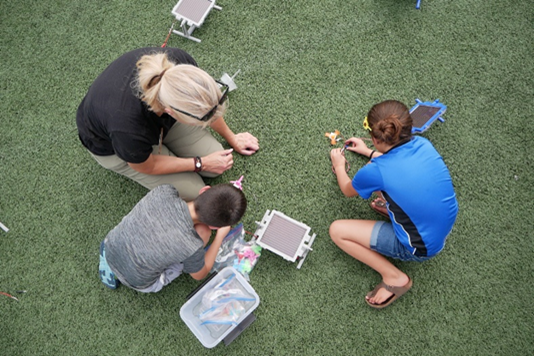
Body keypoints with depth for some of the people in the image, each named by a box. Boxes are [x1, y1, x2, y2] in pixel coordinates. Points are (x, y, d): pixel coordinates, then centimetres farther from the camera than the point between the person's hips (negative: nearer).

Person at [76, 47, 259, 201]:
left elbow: (207, 104, -10)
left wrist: (230, 137, 4)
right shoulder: (127, 128, -45)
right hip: (111, 146, -4)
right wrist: (201, 164, -14)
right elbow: (145, 166, -21)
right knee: (193, 192, -6)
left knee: (216, 166, -3)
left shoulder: (179, 62, -33)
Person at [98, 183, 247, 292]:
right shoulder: (192, 247, -31)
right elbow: (199, 275, -5)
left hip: (110, 248, 4)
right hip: (136, 281, -4)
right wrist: (221, 236, 0)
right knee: (202, 232, -6)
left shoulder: (164, 191, -25)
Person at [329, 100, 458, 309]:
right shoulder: (422, 144, -10)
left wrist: (339, 166, 20)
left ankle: (395, 278, 1)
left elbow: (347, 191, 1)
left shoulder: (375, 172, -25)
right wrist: (368, 153, 27)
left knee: (337, 231, -2)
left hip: (421, 247, -6)